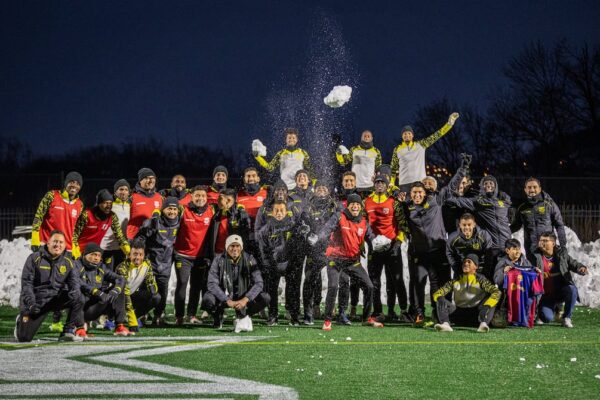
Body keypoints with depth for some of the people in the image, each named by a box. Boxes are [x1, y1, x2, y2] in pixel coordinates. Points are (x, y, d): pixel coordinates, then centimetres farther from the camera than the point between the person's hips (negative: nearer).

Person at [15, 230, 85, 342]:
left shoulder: (68, 262, 2)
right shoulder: (35, 258, -7)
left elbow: (74, 282, -4)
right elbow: (26, 282, -10)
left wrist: (73, 293, -29)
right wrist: (30, 303, -23)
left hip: (57, 298, 3)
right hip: (37, 300, -3)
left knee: (78, 299, -26)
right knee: (24, 338, -9)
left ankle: (69, 331, -13)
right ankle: (22, 321, 28)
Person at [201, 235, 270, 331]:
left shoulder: (249, 260, -7)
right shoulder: (219, 260, -11)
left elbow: (258, 283, -13)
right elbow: (212, 284, -19)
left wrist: (245, 299, -28)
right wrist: (228, 301, -30)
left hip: (243, 298, 2)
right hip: (223, 297, -2)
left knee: (265, 298, -22)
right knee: (207, 300, -33)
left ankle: (242, 318, 1)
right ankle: (218, 317, 2)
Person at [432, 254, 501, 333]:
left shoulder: (480, 280, 1)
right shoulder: (456, 281, 10)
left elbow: (497, 292, -15)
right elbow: (437, 293, 3)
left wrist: (487, 306, -34)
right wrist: (439, 298, -24)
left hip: (475, 314, -3)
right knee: (441, 301, -15)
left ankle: (483, 323, -48)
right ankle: (445, 324, -41)